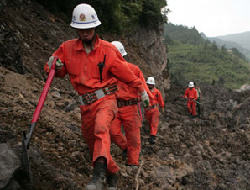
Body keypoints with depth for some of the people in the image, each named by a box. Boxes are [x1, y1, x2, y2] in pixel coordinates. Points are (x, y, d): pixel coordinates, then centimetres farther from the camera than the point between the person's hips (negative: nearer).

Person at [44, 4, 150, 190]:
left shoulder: (108, 49, -3)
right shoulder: (67, 48, 3)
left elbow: (126, 73, 6)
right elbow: (58, 71, 13)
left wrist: (142, 90, 13)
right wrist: (55, 67, -12)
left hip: (106, 99, -4)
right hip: (87, 105, 4)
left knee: (101, 128, -34)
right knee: (94, 144, 11)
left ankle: (99, 174, -43)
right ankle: (113, 173, 34)